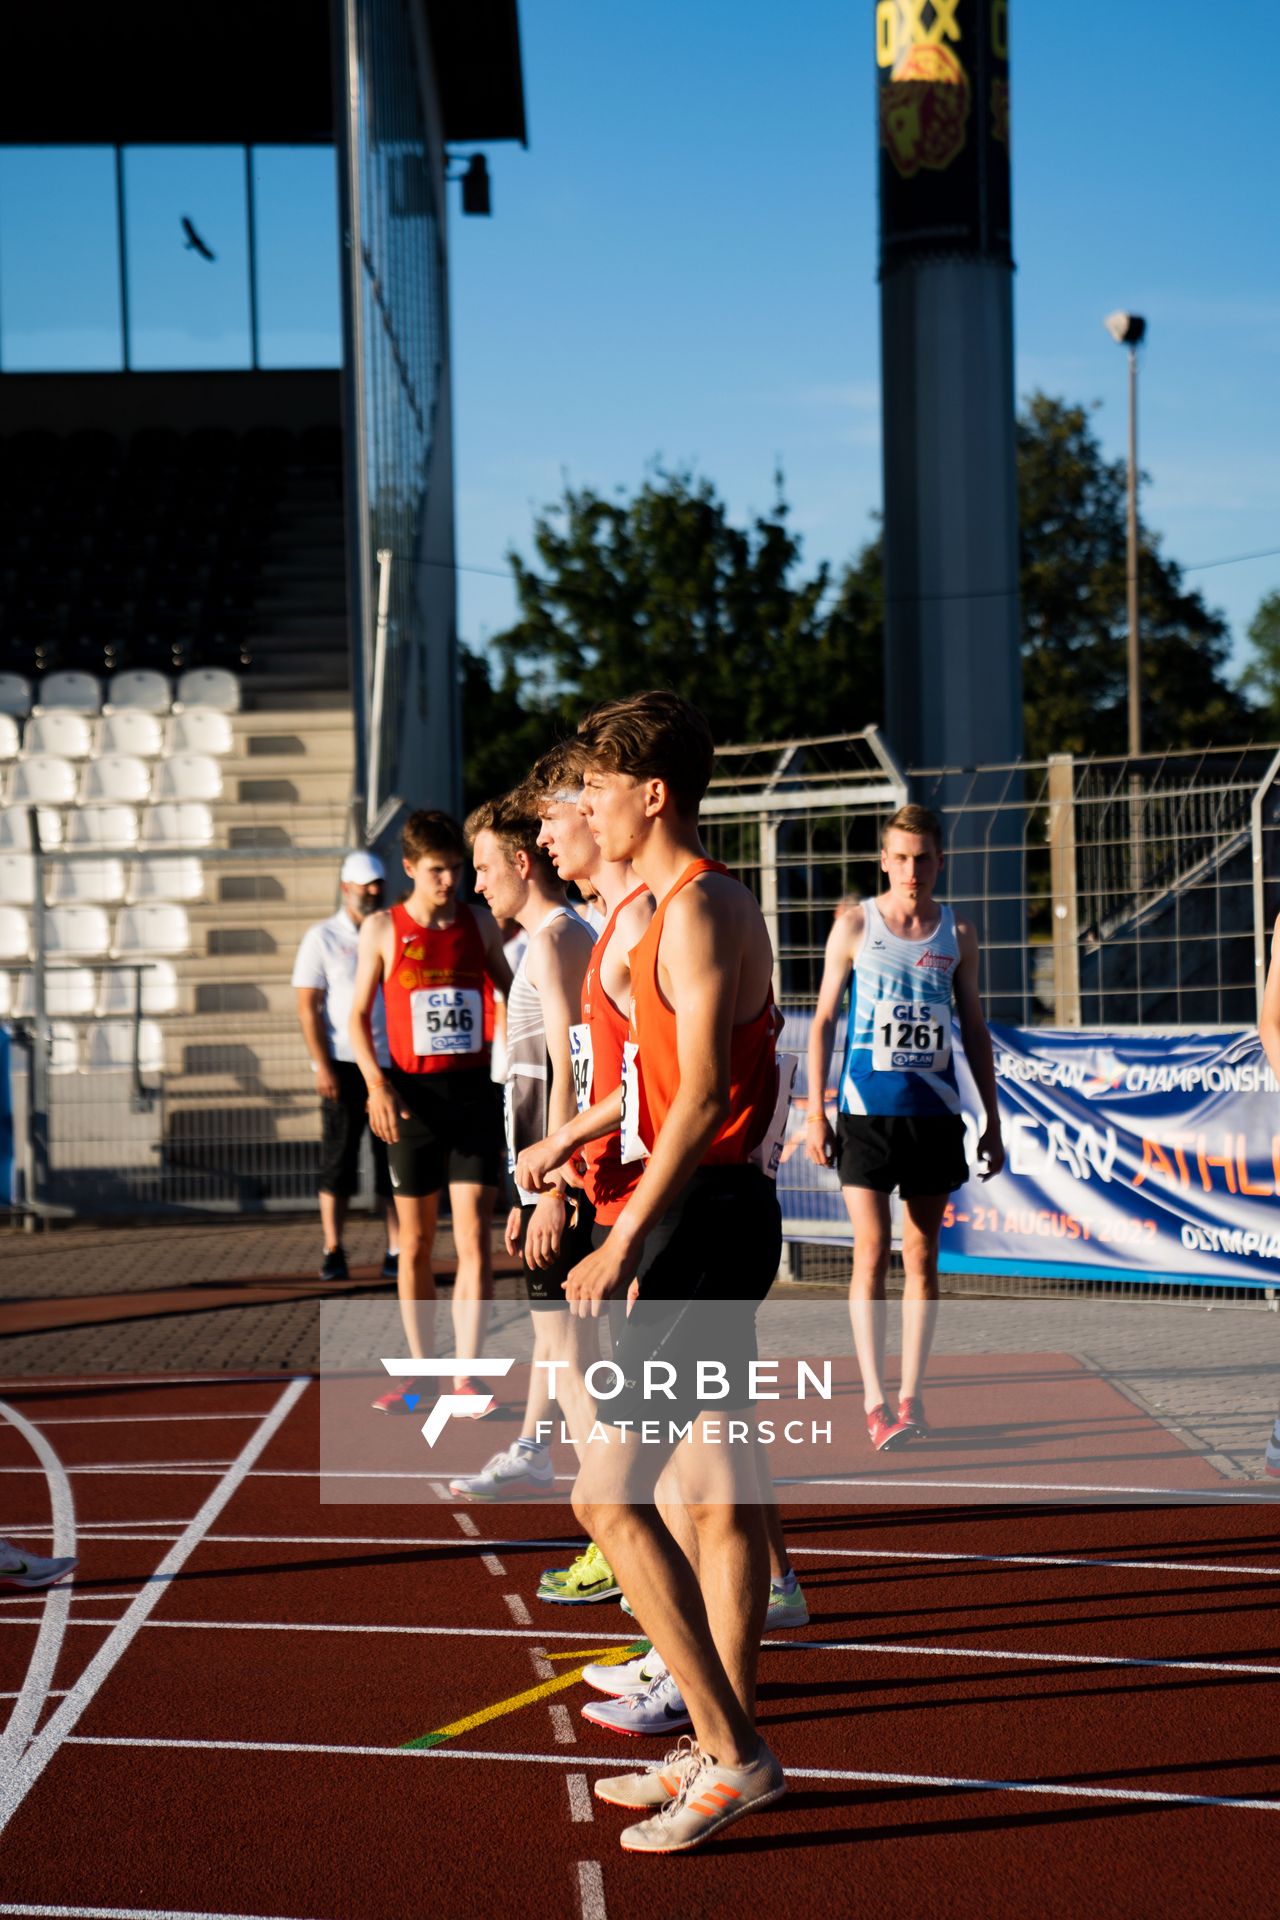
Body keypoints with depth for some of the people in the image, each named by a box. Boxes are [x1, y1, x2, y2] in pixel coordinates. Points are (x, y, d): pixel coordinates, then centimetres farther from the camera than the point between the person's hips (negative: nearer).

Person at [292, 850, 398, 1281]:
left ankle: (396, 1253, 3)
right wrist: (322, 1065, -11)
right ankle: (333, 1252, 4)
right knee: (338, 1161, -1)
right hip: (343, 1066, -3)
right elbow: (307, 1006, -2)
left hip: (392, 1064, 3)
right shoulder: (322, 938, 2)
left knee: (393, 1160, 1)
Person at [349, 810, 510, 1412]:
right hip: (413, 1096, 0)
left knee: (474, 1241, -6)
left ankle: (465, 1379, -3)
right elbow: (359, 1014, 4)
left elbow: (512, 994, 17)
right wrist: (376, 1084, -10)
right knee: (415, 1244, 8)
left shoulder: (479, 922, 5)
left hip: (473, 1092, 0)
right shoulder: (382, 928, 2)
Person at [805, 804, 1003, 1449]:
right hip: (867, 1109, -3)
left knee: (922, 1256, 6)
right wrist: (815, 1111, -4)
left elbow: (974, 1028, 14)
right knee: (871, 1255, -6)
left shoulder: (956, 934, 8)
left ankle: (910, 1395, 13)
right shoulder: (855, 924, 1)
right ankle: (874, 1402, -6)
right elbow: (823, 1019, 2)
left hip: (935, 1111, 3)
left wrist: (992, 1118, 10)